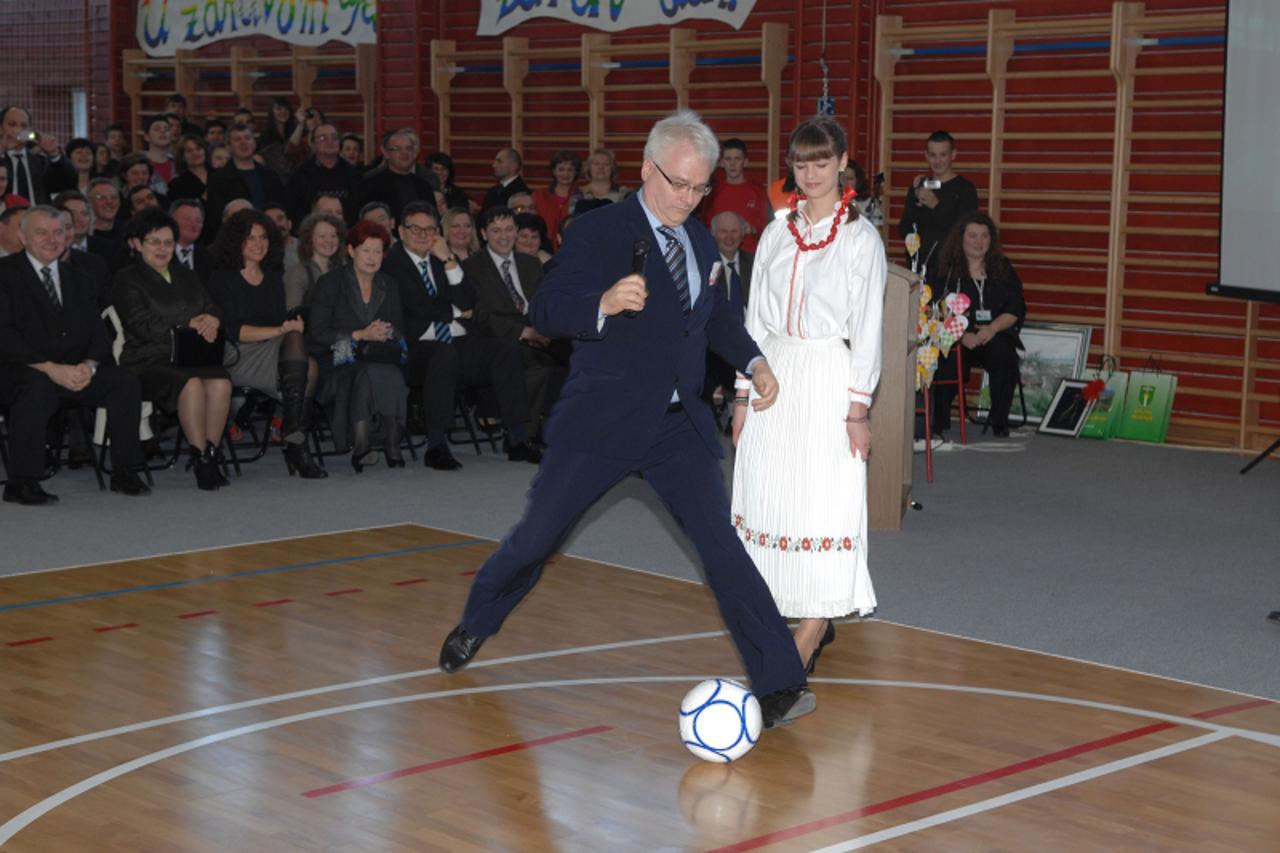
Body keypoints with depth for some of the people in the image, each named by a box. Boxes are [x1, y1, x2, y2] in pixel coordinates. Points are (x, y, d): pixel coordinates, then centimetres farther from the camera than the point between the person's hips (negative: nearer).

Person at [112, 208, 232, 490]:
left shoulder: (186, 276, 25)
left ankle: (211, 454, -25)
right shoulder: (127, 280, 6)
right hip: (148, 360, -4)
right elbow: (144, 328, -7)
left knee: (221, 382, -30)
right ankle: (201, 459, -30)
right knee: (191, 384, -36)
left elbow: (214, 312, 17)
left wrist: (210, 321, -9)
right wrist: (190, 326, -4)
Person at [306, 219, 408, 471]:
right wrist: (360, 335, -12)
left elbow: (400, 330, 16)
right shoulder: (330, 283, 3)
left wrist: (388, 333, -9)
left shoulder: (389, 285, 17)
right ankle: (360, 445, -39)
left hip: (379, 356, 3)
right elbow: (316, 332, -5)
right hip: (339, 360, -3)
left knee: (392, 373, -33)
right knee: (369, 372, -37)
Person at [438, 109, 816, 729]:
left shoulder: (700, 241, 12)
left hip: (680, 426, 4)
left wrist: (751, 361, 14)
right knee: (537, 534, 7)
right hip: (602, 422, -4)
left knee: (721, 545, -6)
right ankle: (476, 625, 34)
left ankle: (779, 685, -3)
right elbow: (547, 311, -15)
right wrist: (604, 304, -34)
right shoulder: (600, 231, -8)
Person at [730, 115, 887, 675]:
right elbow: (757, 318, 14)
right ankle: (815, 620, 14)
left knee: (824, 499, -8)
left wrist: (858, 406, -10)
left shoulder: (860, 238, -1)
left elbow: (867, 327, -4)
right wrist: (744, 394, 9)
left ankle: (811, 634, -4)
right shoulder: (777, 234, 12)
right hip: (774, 376, 5)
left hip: (829, 377, -5)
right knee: (769, 496, 3)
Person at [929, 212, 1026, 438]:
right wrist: (962, 335, -19)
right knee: (949, 361, -34)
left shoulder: (1003, 269, 14)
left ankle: (999, 420, -15)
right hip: (957, 336, -2)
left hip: (995, 333, 2)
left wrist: (992, 328, -12)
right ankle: (939, 420, -16)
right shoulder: (947, 270, 6)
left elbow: (1016, 309, 6)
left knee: (1005, 357, -31)